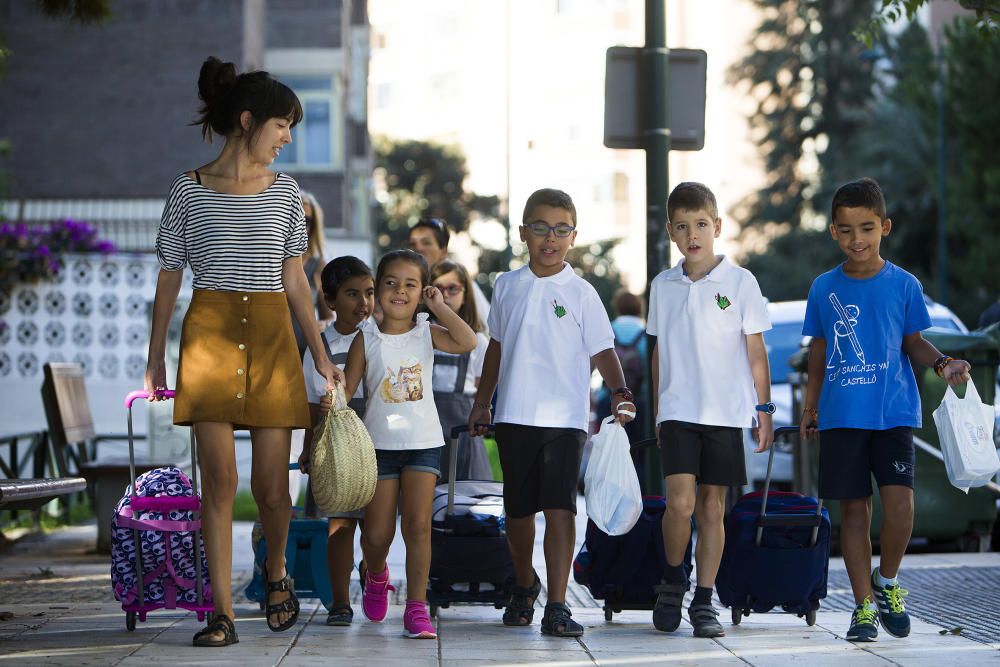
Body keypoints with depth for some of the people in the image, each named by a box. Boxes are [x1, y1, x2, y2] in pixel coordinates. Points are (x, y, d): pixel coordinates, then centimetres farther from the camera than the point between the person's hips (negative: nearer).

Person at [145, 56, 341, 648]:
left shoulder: (285, 191, 11)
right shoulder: (190, 190, 4)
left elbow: (295, 280, 13)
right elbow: (169, 278, 7)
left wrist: (322, 354, 9)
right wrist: (155, 360, 6)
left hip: (272, 335, 2)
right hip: (210, 332, -2)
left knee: (272, 486, -2)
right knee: (219, 480, -7)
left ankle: (276, 571, 28)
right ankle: (223, 613, -3)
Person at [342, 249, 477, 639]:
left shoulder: (426, 333, 2)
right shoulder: (367, 338, 0)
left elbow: (467, 342, -15)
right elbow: (347, 388, -3)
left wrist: (438, 307, -9)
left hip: (423, 442, 0)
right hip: (379, 443, 0)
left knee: (418, 526, -9)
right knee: (377, 532, 4)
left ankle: (416, 609, -5)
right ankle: (376, 577, 38)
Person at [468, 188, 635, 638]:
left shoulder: (580, 293, -1)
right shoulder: (507, 287, 8)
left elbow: (601, 350, -1)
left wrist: (619, 391, -18)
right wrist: (482, 402, 21)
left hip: (565, 418, -3)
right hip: (515, 416, 3)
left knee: (560, 509, -12)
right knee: (518, 509, 12)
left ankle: (557, 606, -11)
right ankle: (524, 586, 36)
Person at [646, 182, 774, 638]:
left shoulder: (739, 282, 0)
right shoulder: (663, 287, 7)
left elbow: (755, 350, 2)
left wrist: (763, 409, 0)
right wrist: (657, 411, 15)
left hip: (726, 413, -1)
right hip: (678, 412, 1)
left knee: (712, 507, 3)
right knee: (680, 502, -13)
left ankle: (704, 599, 12)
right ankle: (673, 580, 10)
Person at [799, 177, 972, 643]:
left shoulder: (904, 285, 1)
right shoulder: (824, 288, 6)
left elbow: (913, 343, 9)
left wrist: (943, 364, -10)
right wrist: (810, 406, 15)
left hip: (893, 412, -1)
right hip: (841, 416, 1)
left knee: (899, 503, -15)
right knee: (853, 509, 3)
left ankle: (886, 582, 12)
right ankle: (864, 606, 13)